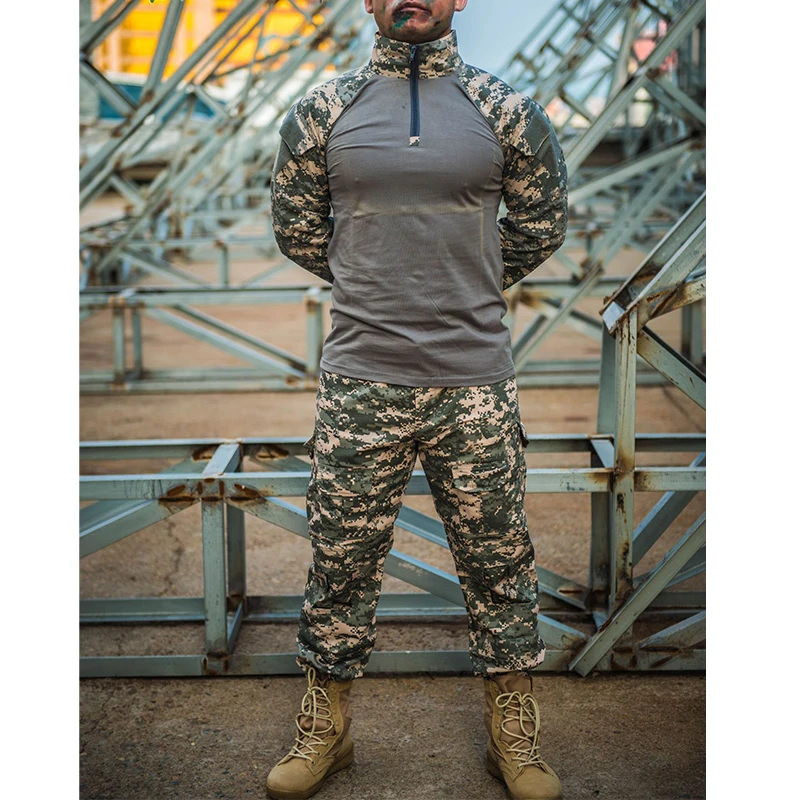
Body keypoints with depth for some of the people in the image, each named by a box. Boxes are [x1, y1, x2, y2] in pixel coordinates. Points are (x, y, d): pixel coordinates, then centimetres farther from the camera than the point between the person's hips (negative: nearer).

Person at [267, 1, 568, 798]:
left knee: (499, 564, 9)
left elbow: (540, 226, 14)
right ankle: (323, 730, 29)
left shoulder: (508, 112, 2)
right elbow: (296, 227, 16)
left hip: (476, 383, 0)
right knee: (340, 562, 10)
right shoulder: (320, 112, 3)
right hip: (359, 381, 0)